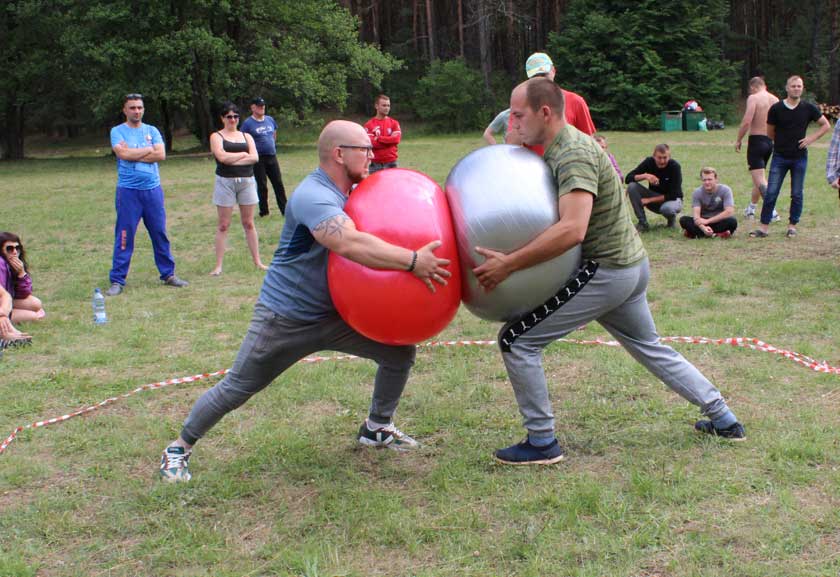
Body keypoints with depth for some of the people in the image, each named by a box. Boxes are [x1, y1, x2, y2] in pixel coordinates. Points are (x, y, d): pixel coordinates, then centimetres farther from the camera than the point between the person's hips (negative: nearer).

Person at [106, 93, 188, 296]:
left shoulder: (152, 131, 10)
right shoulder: (117, 131, 3)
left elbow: (161, 155, -5)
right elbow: (123, 153, -15)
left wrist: (133, 154, -9)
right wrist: (148, 150, -4)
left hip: (153, 189, 3)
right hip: (128, 190, -3)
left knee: (160, 234, 8)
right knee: (124, 237, -2)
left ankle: (168, 274, 18)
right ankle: (117, 280, 4)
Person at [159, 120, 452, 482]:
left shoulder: (351, 192, 3)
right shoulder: (312, 196, -27)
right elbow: (350, 244, -44)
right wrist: (412, 261, -44)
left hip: (334, 315, 8)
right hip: (284, 321, -8)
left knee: (400, 353, 1)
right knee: (235, 390, 5)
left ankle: (376, 428, 23)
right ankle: (179, 448, 26)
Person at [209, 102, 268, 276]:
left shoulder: (246, 136, 14)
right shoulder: (216, 137, 4)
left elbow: (255, 157, -2)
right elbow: (222, 157, -14)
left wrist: (232, 159, -11)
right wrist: (243, 154, -3)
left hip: (247, 181, 3)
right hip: (225, 182, -3)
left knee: (249, 223, 6)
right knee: (223, 225, -1)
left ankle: (257, 261, 10)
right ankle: (218, 265, 2)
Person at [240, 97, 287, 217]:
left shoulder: (270, 120, 10)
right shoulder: (248, 123, -7)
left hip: (272, 157, 5)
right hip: (258, 159, -5)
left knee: (279, 184, 5)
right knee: (262, 186, 1)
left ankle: (285, 210, 10)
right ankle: (264, 211, 12)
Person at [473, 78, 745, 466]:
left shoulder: (573, 154, -21)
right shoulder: (563, 146, 10)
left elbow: (572, 230, -35)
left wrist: (508, 264, -34)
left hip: (606, 271, -10)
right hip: (632, 263, 10)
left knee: (517, 340, -7)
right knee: (649, 347, 27)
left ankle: (542, 442, 3)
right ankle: (723, 419, 36)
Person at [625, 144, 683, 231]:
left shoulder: (674, 166, -22)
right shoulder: (649, 162, -12)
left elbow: (673, 195, -22)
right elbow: (628, 178, -14)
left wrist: (649, 200, -23)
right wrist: (645, 176, -32)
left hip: (672, 199, -4)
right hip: (654, 197, 4)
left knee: (667, 208, -41)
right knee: (632, 186, -22)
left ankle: (672, 218, -1)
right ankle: (643, 223, -15)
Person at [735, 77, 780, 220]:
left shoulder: (753, 98, -10)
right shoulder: (775, 99, 10)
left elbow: (746, 121, -19)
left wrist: (738, 140, -9)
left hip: (757, 140, -7)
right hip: (770, 142, 7)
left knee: (759, 179, -8)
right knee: (759, 176, 21)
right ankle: (751, 209, 34)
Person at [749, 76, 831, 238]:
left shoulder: (808, 108, 1)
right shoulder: (776, 108, -1)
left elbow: (826, 125, 10)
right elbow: (770, 133, 8)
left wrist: (811, 139, -2)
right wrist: (782, 142, 2)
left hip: (800, 157, 1)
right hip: (780, 157, -1)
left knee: (797, 194, 6)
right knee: (771, 192, -5)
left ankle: (792, 225, 17)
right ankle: (763, 227, -2)